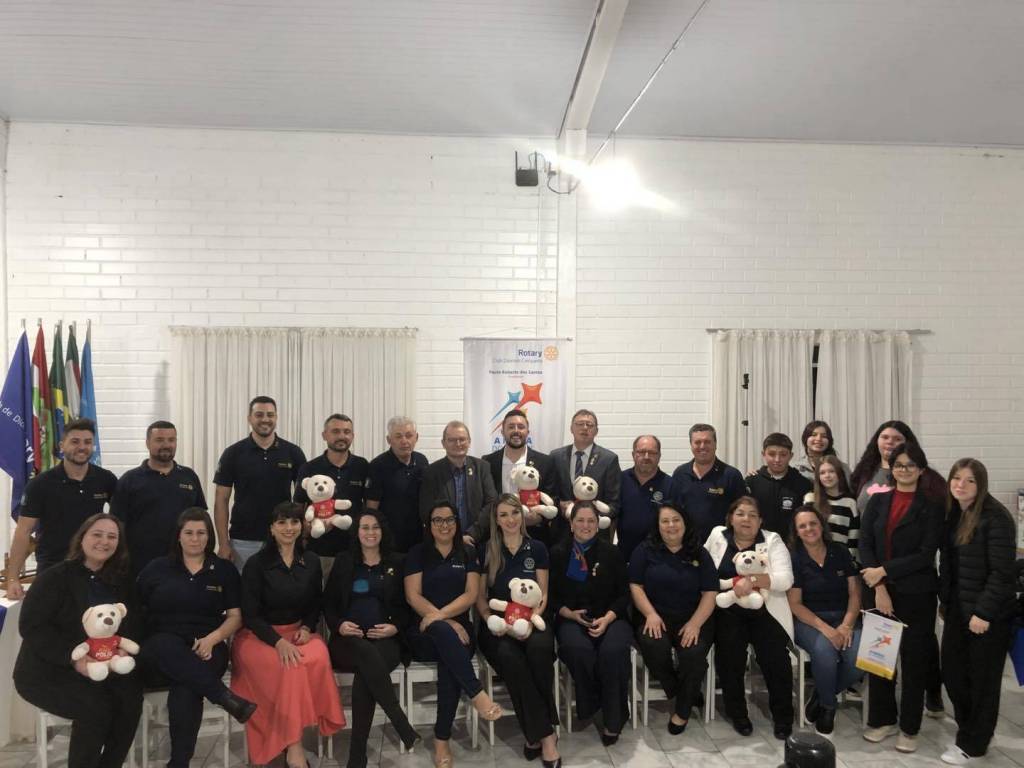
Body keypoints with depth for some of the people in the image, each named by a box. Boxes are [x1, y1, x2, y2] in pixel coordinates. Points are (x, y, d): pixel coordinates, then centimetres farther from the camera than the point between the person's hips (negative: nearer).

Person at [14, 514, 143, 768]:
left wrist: (124, 648, -16)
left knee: (131, 699, -23)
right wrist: (73, 658, -25)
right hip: (49, 671, -4)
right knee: (96, 707, -28)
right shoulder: (54, 577, -7)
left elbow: (134, 624, 8)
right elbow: (31, 627, -14)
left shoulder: (121, 581, 9)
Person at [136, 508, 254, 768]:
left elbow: (235, 616, 8)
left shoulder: (225, 570, 12)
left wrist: (212, 638, -11)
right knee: (168, 645, -38)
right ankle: (226, 698, -40)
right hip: (160, 650, 0)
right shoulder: (156, 568, 13)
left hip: (205, 648, 0)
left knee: (186, 689, -35)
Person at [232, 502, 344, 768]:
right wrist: (278, 641, -21)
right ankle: (294, 746, -25)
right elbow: (250, 614, -7)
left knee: (318, 657, -31)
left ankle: (291, 739, -19)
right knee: (293, 665, -34)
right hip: (258, 636, -3)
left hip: (299, 632, 4)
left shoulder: (311, 562, 7)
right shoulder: (256, 564, -5)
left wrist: (306, 629, -5)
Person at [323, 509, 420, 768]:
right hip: (349, 640, 0)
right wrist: (339, 625, -7)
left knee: (364, 675, -35)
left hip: (386, 640, 0)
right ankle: (402, 725, -36)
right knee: (367, 654, -38)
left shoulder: (396, 563, 14)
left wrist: (395, 627, -7)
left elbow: (406, 606, 12)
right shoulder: (343, 562, 15)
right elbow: (328, 604, 12)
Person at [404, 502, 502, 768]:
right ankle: (477, 694, -38)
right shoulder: (417, 553, 7)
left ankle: (441, 739, -25)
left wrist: (440, 615, -17)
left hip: (458, 629, 1)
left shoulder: (468, 553, 11)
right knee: (442, 631, -37)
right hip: (424, 633, -1)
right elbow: (412, 596, -3)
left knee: (449, 661, -33)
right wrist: (444, 621, -16)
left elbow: (471, 594, 1)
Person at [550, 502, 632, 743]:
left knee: (613, 650, -33)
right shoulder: (558, 553, 8)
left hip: (610, 618, 0)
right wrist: (571, 614, -11)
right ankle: (589, 706, -9)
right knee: (578, 649, -35)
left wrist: (607, 618, -12)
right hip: (572, 619, 0)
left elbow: (624, 594, 5)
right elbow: (552, 596, 8)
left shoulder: (611, 552, 9)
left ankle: (614, 717, -12)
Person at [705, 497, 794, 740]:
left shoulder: (773, 540, 3)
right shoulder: (717, 536, 8)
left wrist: (752, 580, -24)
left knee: (776, 657, -16)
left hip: (765, 612, 0)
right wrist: (733, 584, -10)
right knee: (729, 656, -18)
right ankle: (737, 713, 5)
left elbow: (785, 579, -10)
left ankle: (783, 717, 7)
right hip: (729, 612, 1)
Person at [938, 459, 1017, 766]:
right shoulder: (952, 514, 6)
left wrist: (984, 612, -19)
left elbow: (1002, 572, -18)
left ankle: (973, 743, 25)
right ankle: (968, 730, 32)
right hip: (957, 610, 6)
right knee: (952, 672, 10)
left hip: (988, 614, -6)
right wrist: (945, 600, 8)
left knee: (982, 679, 9)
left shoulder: (996, 518, -16)